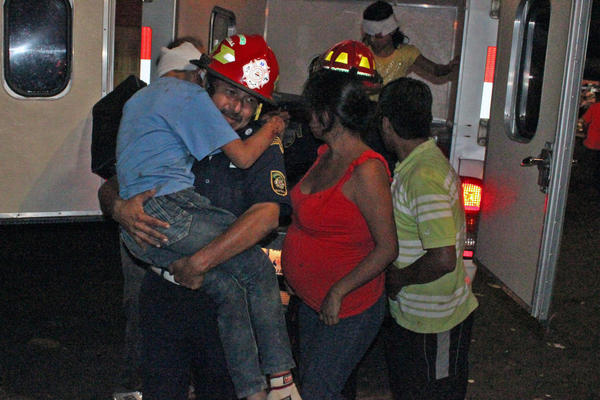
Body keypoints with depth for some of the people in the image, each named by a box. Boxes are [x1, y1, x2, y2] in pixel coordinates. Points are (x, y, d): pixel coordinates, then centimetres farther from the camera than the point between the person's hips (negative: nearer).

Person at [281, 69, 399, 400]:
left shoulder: (366, 170, -24)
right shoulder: (324, 155, 4)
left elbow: (387, 247, -24)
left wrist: (338, 292, -22)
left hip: (349, 309, -9)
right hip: (311, 301, 9)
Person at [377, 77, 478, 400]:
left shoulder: (424, 177, -29)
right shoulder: (415, 164, 3)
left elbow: (443, 259, -34)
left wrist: (400, 277, -19)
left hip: (434, 322, -9)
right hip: (409, 313, 9)